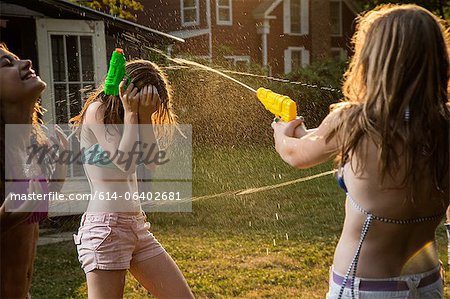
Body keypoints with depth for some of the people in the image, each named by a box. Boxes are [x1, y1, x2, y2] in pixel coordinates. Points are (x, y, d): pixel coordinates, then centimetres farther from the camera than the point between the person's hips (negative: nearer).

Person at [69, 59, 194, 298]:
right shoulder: (97, 111, -6)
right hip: (105, 224, -8)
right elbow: (125, 161, -16)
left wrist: (145, 116, -2)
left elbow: (152, 162, 4)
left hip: (137, 225, 8)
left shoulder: (128, 117, 17)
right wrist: (130, 112, -8)